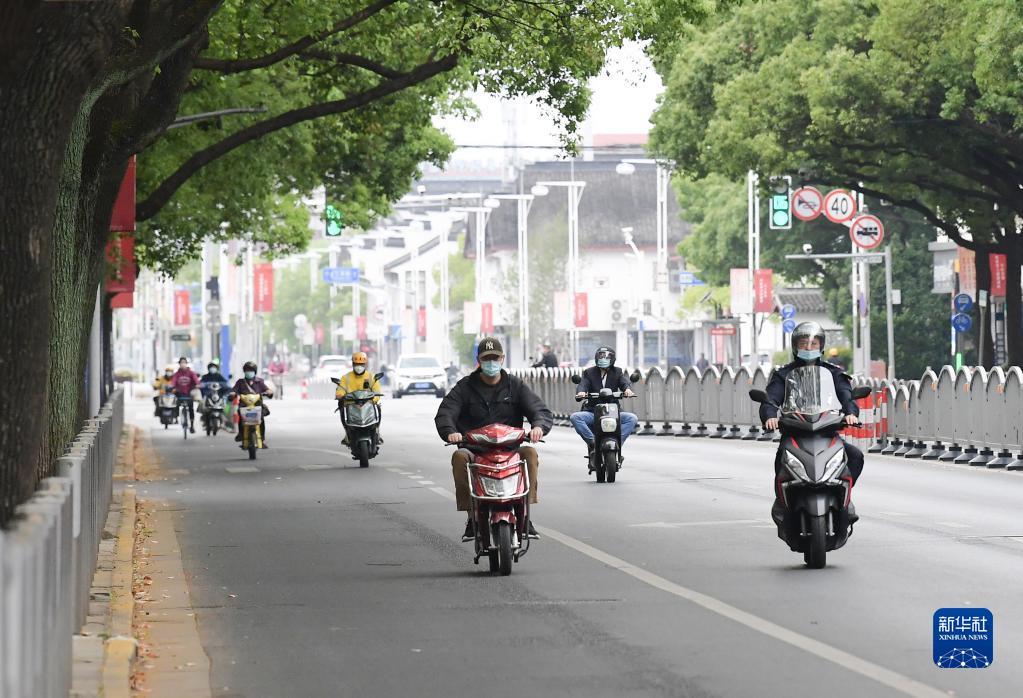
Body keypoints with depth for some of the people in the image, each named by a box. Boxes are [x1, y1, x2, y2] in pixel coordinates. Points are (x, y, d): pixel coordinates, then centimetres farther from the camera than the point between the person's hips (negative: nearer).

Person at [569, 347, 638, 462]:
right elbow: (583, 384, -7)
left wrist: (628, 389, -31)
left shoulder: (617, 372, 12)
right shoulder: (589, 372, 10)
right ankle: (592, 442, -23)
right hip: (592, 412, 0)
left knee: (632, 418, -24)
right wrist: (581, 391, -32)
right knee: (575, 417, -27)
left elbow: (625, 381, -6)